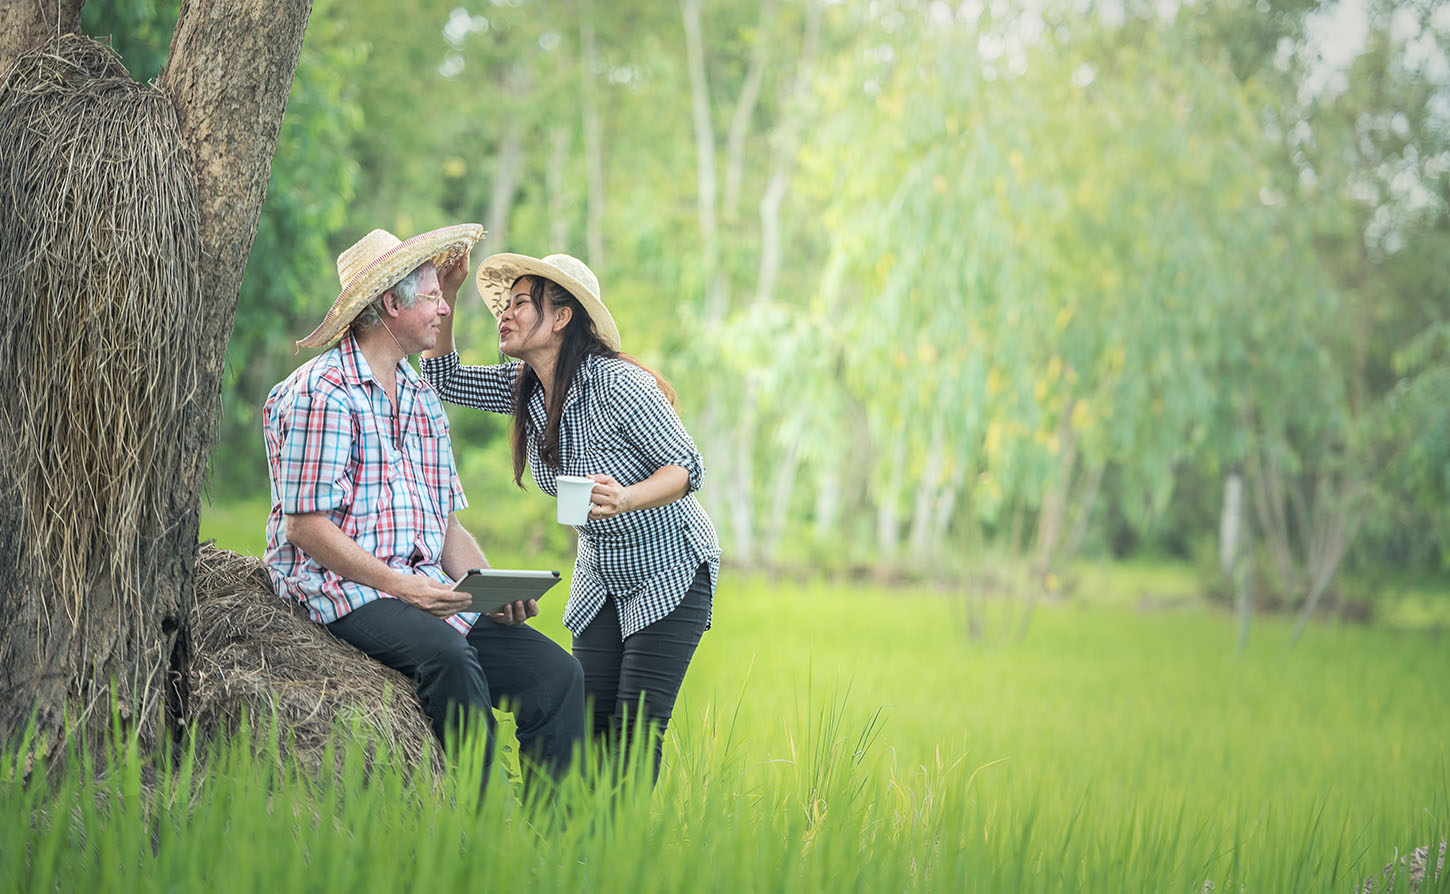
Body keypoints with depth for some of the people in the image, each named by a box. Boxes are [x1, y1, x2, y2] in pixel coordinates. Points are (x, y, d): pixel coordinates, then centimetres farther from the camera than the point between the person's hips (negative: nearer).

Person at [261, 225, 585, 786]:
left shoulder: (422, 399, 20)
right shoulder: (321, 392, -6)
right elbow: (307, 527, -11)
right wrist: (398, 585, -20)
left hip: (429, 590, 8)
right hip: (344, 591, -7)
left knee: (556, 673, -12)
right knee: (448, 654, -35)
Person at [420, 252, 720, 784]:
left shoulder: (616, 385, -24)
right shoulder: (525, 387, -2)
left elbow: (688, 466, -23)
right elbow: (443, 381, 3)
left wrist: (627, 498, -42)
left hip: (672, 573, -7)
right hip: (602, 577, 7)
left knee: (634, 731, -14)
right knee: (589, 726, -2)